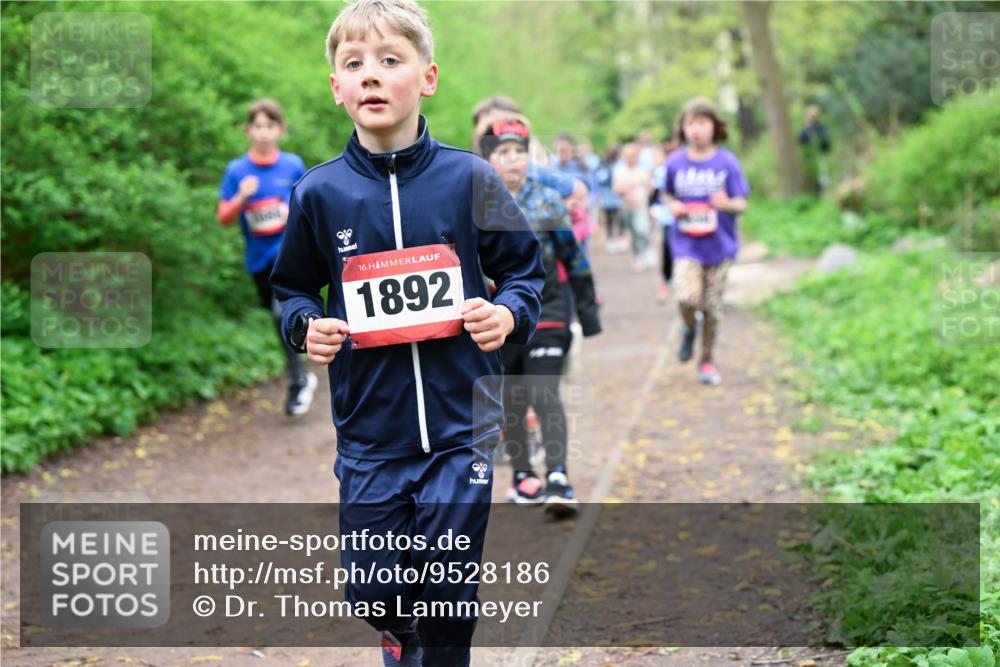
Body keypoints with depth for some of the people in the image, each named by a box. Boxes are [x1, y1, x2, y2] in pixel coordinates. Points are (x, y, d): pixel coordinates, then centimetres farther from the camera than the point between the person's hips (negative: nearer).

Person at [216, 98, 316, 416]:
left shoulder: (293, 165, -2)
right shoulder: (237, 170, -3)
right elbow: (224, 218, -3)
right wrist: (242, 197, -20)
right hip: (259, 257, 3)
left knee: (283, 308, -22)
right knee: (282, 318, 13)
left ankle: (297, 382, -10)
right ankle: (303, 377, 31)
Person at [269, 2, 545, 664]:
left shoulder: (469, 179, -4)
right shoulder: (319, 193, -2)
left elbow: (525, 267, 7)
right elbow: (293, 288, 12)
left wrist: (510, 313, -12)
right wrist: (307, 326, -8)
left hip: (461, 429, -1)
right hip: (368, 435, 1)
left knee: (449, 600, 4)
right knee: (373, 593, 8)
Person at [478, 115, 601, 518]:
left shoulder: (548, 203, 1)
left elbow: (575, 261, 8)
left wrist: (588, 312, 9)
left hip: (546, 315, -1)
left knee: (545, 395, -14)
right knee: (511, 402, 11)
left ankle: (558, 481, -18)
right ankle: (523, 477, 27)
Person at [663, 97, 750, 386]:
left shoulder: (727, 162, -6)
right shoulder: (675, 163, -1)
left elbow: (742, 204, -4)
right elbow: (667, 194, 16)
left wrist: (728, 204, -27)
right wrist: (673, 206, -6)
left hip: (719, 244, 0)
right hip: (686, 245, 0)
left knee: (712, 306, 6)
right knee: (687, 297, -20)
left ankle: (707, 359, 26)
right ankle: (689, 329, 15)